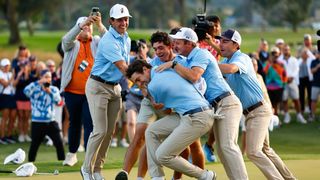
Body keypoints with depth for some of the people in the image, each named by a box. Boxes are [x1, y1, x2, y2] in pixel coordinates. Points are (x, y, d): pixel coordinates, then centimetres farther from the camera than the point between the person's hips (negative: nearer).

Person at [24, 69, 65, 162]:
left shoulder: (54, 89, 5)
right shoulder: (35, 89, -4)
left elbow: (58, 100, -11)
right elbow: (26, 91, -24)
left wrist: (50, 92, -24)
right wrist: (38, 82, -28)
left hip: (51, 121, 2)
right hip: (37, 122, -2)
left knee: (59, 143, -6)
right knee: (34, 145, 7)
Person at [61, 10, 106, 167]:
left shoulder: (96, 42, 7)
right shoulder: (72, 44, 6)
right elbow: (67, 40, -17)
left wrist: (99, 25, -30)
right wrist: (82, 24, -32)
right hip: (73, 91, 1)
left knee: (89, 124, -10)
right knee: (74, 123, 14)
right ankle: (72, 154, 28)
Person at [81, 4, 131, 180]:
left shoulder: (126, 39, 8)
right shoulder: (108, 41, -21)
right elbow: (122, 67, -27)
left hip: (115, 87, 8)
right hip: (98, 87, -8)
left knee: (109, 131, 6)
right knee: (100, 130, -12)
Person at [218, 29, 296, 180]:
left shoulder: (242, 58, -18)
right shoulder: (227, 61, 10)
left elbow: (230, 68, -39)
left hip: (258, 110, -10)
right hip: (249, 113, 10)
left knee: (253, 151, -19)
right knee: (265, 150, 21)